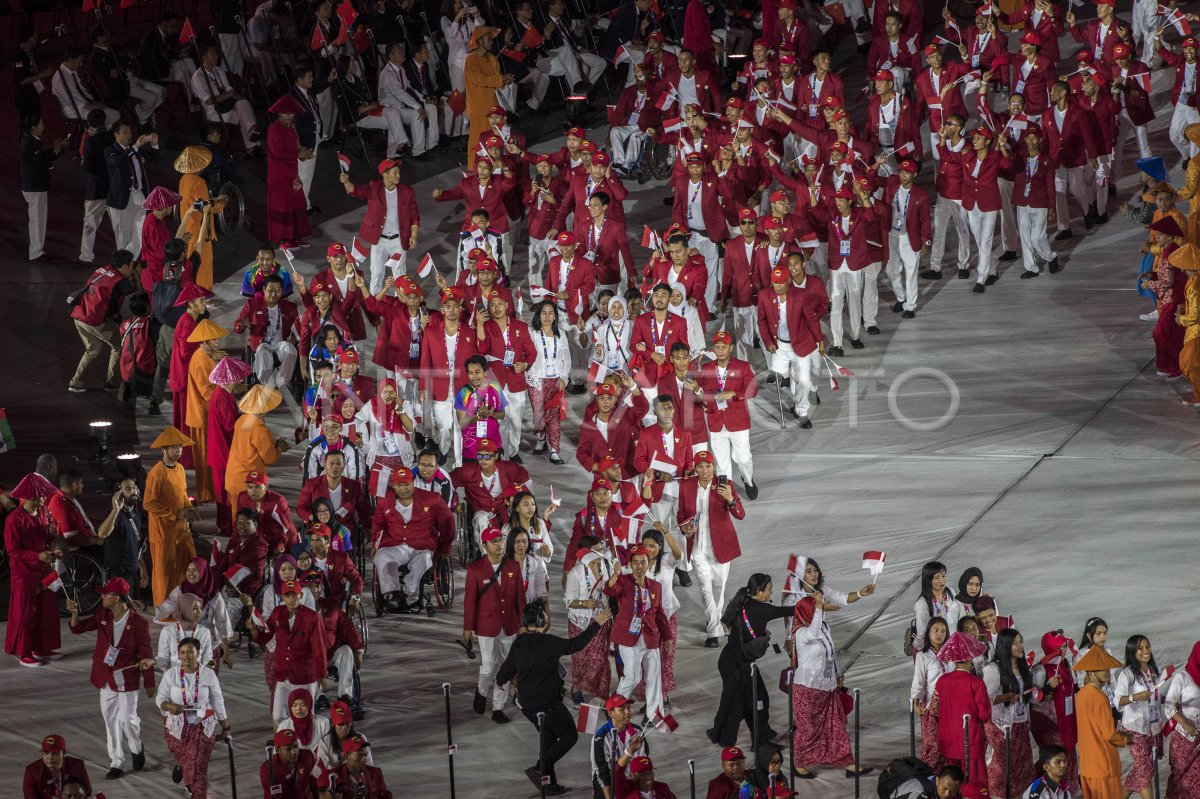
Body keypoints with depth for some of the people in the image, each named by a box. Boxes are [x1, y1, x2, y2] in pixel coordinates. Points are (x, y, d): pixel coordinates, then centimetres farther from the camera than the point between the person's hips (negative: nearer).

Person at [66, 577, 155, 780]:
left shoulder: (138, 623, -15)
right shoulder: (103, 616, 0)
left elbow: (146, 654, -10)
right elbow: (78, 628, 4)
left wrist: (149, 683, -6)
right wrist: (74, 613, -17)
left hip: (127, 679, -5)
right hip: (106, 678, 5)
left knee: (127, 719, -5)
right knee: (111, 721, 9)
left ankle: (137, 748, 26)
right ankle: (115, 763, 18)